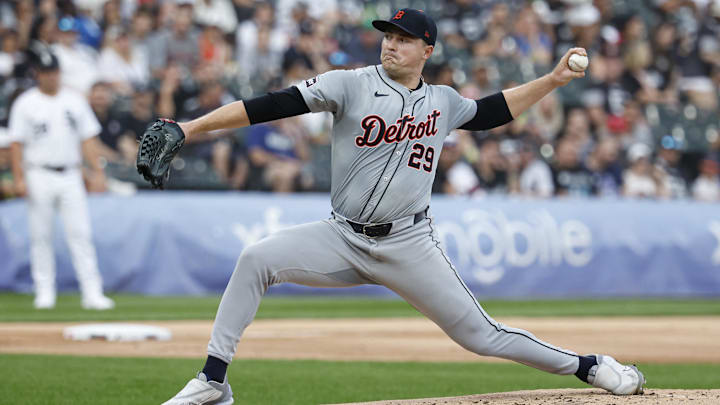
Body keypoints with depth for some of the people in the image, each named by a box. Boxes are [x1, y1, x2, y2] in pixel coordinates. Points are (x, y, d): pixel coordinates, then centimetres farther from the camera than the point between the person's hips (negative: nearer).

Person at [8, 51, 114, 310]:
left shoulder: (75, 101, 11)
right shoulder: (26, 104, 2)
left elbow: (88, 138, 10)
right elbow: (17, 143, -1)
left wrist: (97, 171, 1)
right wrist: (19, 178, -10)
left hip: (70, 176, 2)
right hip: (40, 176, -2)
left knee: (80, 234, -5)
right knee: (41, 236, 2)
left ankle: (92, 293, -8)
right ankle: (45, 292, 10)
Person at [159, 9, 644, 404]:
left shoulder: (442, 102, 6)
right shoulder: (352, 85, -5)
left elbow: (490, 111, 27)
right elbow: (274, 105, -14)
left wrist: (553, 80, 19)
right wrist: (191, 128, -20)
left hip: (409, 244, 0)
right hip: (344, 238, 0)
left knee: (481, 335, -1)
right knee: (258, 258, -23)